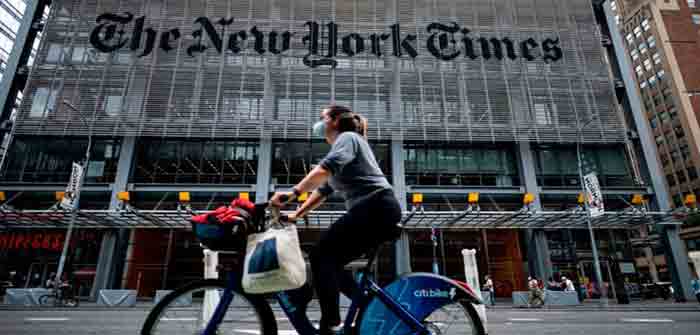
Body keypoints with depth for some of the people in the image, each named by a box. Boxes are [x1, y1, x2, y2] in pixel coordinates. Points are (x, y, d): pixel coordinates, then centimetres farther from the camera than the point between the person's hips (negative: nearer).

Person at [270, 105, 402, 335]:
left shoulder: (347, 137, 0)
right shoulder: (339, 147, 28)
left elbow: (326, 167, -22)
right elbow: (321, 191, 26)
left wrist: (292, 193, -29)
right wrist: (295, 215, 20)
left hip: (377, 207, -9)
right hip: (375, 212, 9)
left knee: (320, 255, -13)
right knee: (331, 261, 10)